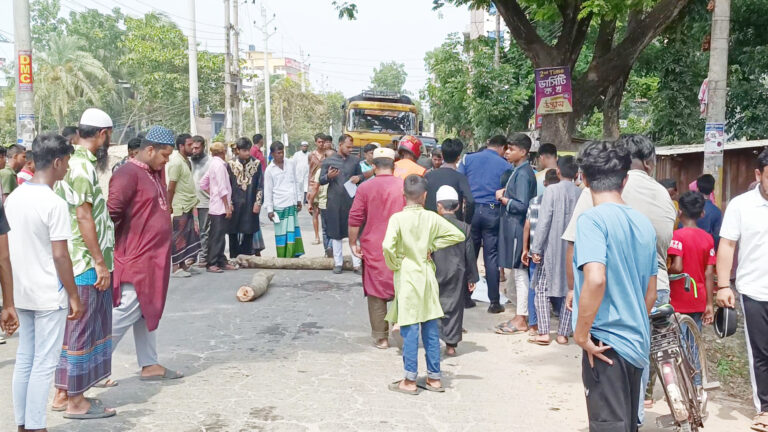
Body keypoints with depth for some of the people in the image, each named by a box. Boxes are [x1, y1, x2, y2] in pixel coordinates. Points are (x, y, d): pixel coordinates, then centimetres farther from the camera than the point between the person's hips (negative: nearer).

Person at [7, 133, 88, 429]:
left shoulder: (14, 197, 6)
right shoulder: (54, 203, -17)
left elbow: (9, 249, 11)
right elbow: (60, 255, -17)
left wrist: (9, 298, 18)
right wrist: (74, 296, -9)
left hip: (21, 293, 8)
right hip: (49, 296, -7)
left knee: (24, 360, 15)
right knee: (44, 364, 1)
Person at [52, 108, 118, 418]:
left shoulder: (71, 162, 14)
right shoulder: (82, 166, -16)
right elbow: (84, 217, -21)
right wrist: (100, 262, -18)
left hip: (73, 262, 10)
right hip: (84, 264, -10)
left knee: (73, 330, 17)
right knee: (81, 331, -1)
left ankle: (63, 393, 27)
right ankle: (75, 400, 9)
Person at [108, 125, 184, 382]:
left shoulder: (155, 173, 14)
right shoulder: (128, 174, -15)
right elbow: (112, 212, -21)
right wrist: (115, 245, -13)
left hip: (154, 259, 9)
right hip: (135, 259, -9)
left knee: (149, 312, 13)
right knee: (125, 312, -6)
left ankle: (149, 365, 22)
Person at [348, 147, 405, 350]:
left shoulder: (365, 187, -4)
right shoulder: (404, 186, -1)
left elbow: (354, 219, -6)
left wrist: (353, 243, 3)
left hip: (373, 248, -1)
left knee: (376, 292, 7)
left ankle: (380, 337, 12)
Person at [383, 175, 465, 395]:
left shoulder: (398, 218, -12)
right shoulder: (431, 217, -1)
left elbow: (387, 246, -26)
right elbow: (458, 235, 0)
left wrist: (394, 263, -8)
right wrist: (433, 246, 5)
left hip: (407, 278, -3)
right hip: (427, 276, 4)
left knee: (410, 331, 2)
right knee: (431, 330, 11)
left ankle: (410, 380, 9)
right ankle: (434, 377, 19)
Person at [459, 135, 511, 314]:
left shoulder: (468, 159, 5)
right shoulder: (505, 166, 1)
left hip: (470, 210, 2)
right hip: (493, 212, -2)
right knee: (491, 257, 3)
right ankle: (494, 302, 8)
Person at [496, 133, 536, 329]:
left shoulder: (523, 174, -16)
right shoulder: (519, 171, 14)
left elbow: (521, 205, -21)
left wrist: (502, 198, -8)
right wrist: (505, 193, 3)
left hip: (517, 228, -10)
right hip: (512, 227, 10)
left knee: (519, 273, -3)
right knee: (517, 272, 15)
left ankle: (520, 320, 4)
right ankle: (521, 314, 25)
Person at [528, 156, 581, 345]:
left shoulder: (552, 190, -9)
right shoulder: (582, 194, 0)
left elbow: (544, 221, -13)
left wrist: (536, 248, -8)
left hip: (552, 248, -3)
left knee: (542, 289, 6)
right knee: (569, 291, 11)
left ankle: (543, 333, 0)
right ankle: (563, 334, 14)